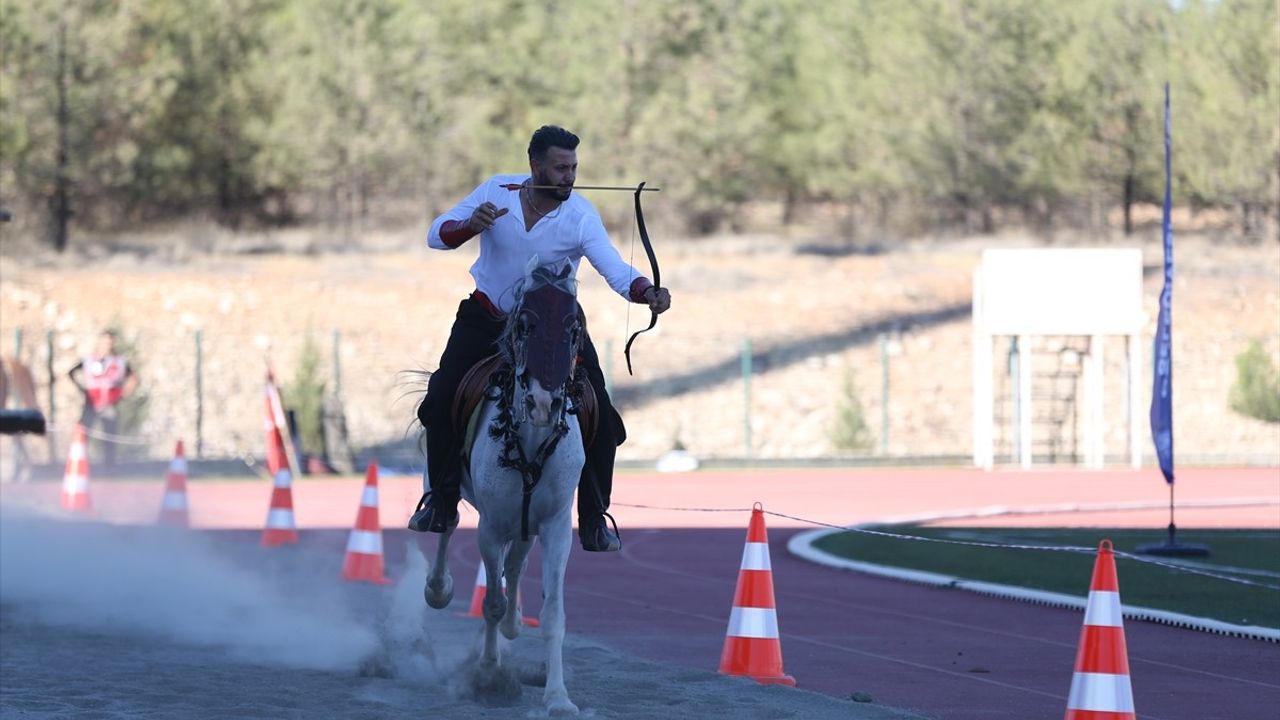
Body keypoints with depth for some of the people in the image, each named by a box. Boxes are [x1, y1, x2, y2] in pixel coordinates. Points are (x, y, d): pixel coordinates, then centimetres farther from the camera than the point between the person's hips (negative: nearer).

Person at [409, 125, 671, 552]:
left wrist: (647, 292, -52)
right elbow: (437, 236, -9)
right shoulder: (495, 192, -13)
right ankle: (441, 503, 11)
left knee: (600, 418, -13)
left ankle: (594, 520, 3)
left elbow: (615, 269, -31)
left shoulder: (580, 216, -20)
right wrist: (472, 225, -31)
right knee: (441, 401, -10)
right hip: (486, 317, 1)